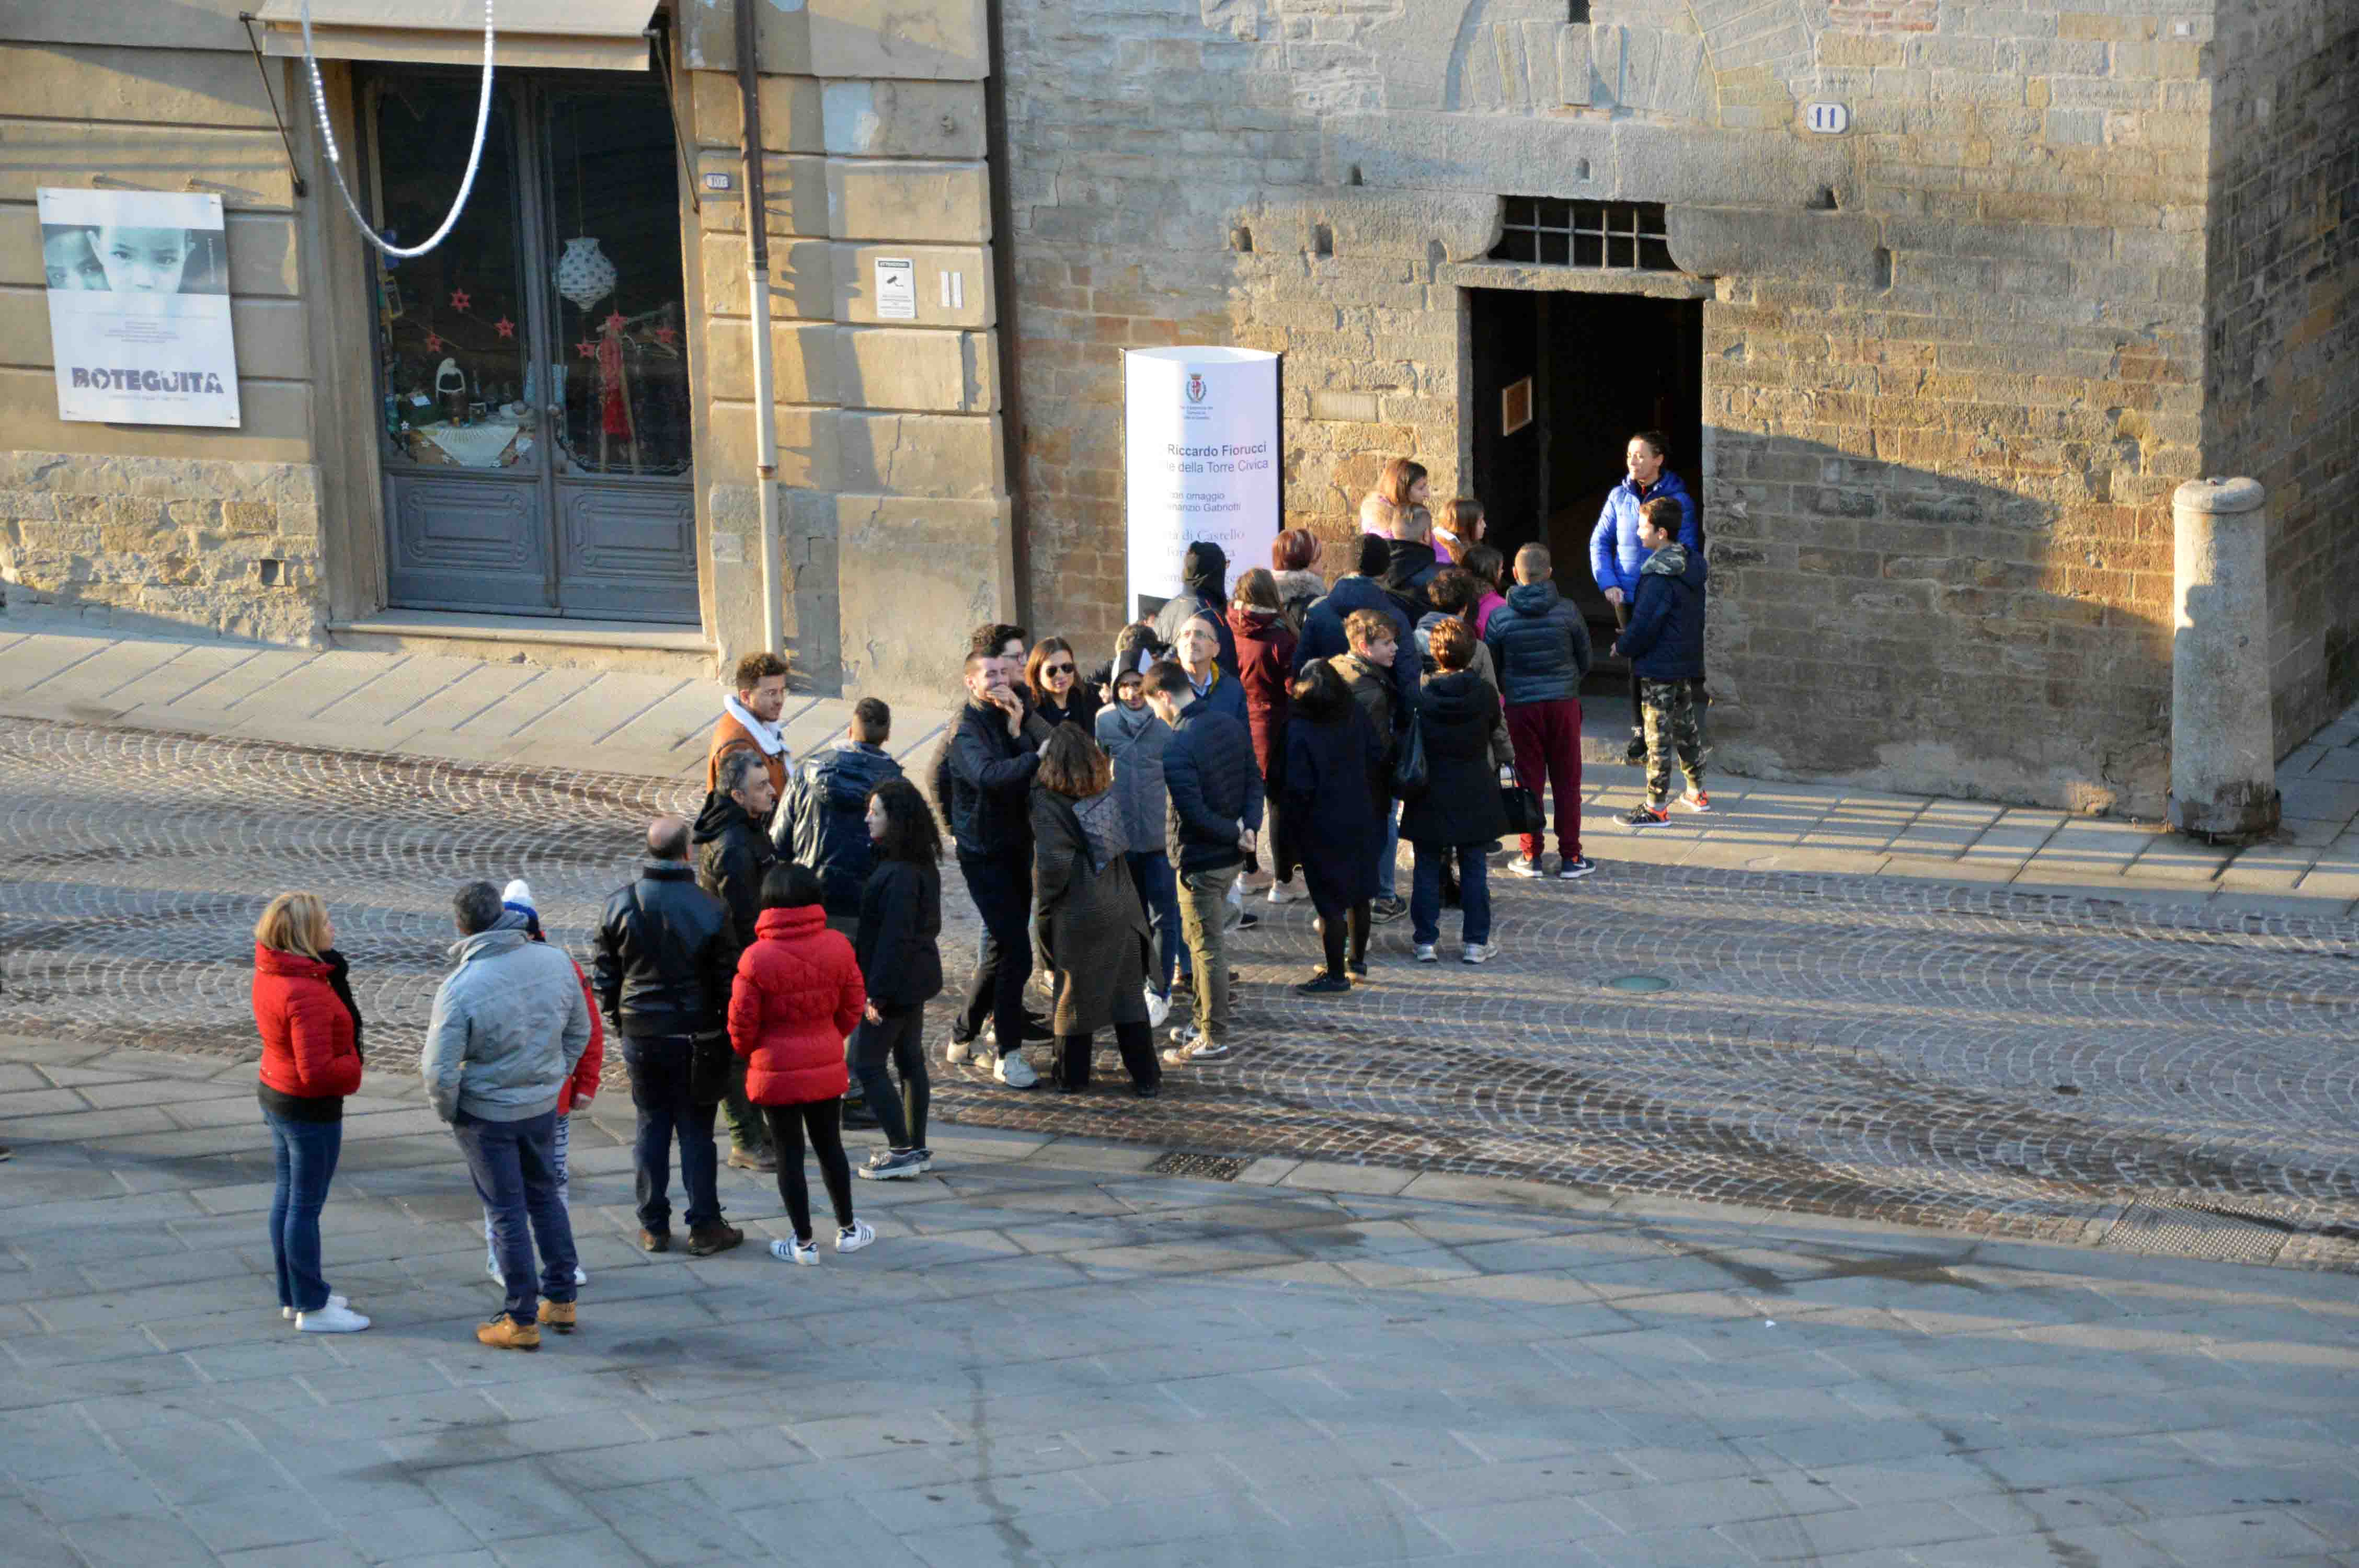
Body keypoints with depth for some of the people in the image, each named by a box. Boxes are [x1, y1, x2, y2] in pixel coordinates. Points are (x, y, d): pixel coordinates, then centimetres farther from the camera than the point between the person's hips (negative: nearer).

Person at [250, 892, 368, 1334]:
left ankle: (293, 1296, 31)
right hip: (310, 1109, -9)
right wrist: (352, 1069, -11)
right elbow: (317, 1070, -31)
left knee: (286, 1198, 18)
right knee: (306, 1206, 2)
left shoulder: (271, 973, -1)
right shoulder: (307, 995, -29)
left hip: (276, 1094, 9)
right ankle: (311, 1308, 13)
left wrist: (335, 976, -5)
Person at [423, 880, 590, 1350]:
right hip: (544, 1106, 5)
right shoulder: (556, 962, -10)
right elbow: (580, 1032, 4)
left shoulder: (461, 988, -26)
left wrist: (447, 1110, -2)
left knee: (507, 1211, 6)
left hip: (487, 1114, -5)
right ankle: (561, 1301, 32)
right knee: (545, 1196, 22)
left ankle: (521, 1320, 15)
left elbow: (439, 1071, -22)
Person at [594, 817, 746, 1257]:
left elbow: (603, 973, 3)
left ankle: (654, 1226, 15)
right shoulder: (711, 910, -12)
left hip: (640, 1037, 2)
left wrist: (617, 1021, 14)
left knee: (651, 1126, 12)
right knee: (696, 1131, 6)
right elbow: (728, 979, -7)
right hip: (695, 1037, -2)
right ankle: (705, 1227, 10)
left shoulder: (619, 907, -4)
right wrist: (723, 1030, 6)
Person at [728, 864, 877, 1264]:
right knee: (830, 1146, 20)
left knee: (789, 1155, 8)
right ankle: (848, 1230, 32)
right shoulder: (837, 947, -8)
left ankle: (804, 1243, 15)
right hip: (826, 1066, 3)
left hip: (776, 1073, -3)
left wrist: (747, 1053, 10)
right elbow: (853, 1006, 3)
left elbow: (741, 1025, -12)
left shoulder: (757, 958, -19)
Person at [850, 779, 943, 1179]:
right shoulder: (924, 866, 6)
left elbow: (894, 936, -25)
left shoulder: (899, 875, -24)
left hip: (895, 982, -10)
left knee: (866, 1063, -1)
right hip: (918, 978, 10)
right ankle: (917, 1149, 22)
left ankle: (902, 1151, 0)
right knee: (910, 1060, 15)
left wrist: (877, 992, -22)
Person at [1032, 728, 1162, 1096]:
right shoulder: (1107, 792, 0)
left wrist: (1044, 906, -6)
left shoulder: (1048, 801, -16)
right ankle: (1144, 1077, 15)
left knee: (1074, 993, 11)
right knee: (1129, 992, 12)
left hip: (1077, 913, -4)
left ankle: (1072, 1075, 22)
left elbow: (1052, 863, -21)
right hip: (1120, 908, 4)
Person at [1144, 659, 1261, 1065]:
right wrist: (1246, 828, -5)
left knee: (1208, 947, 0)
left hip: (1200, 860, -9)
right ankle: (1206, 1022, 32)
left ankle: (1214, 1039, 7)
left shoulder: (1176, 747, -22)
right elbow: (1254, 783, 7)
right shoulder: (1232, 727, 4)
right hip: (1231, 856, 9)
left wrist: (1236, 834, -13)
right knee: (1208, 941, 21)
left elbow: (1194, 814, -25)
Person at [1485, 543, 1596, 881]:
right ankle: (1570, 857, 10)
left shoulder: (1500, 617, -6)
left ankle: (1531, 856, 11)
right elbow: (1585, 661, 5)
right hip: (1564, 703, 0)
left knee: (1529, 781, 8)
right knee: (1567, 782, 8)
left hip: (1521, 706, 0)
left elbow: (1490, 666, 2)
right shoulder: (1567, 612, -5)